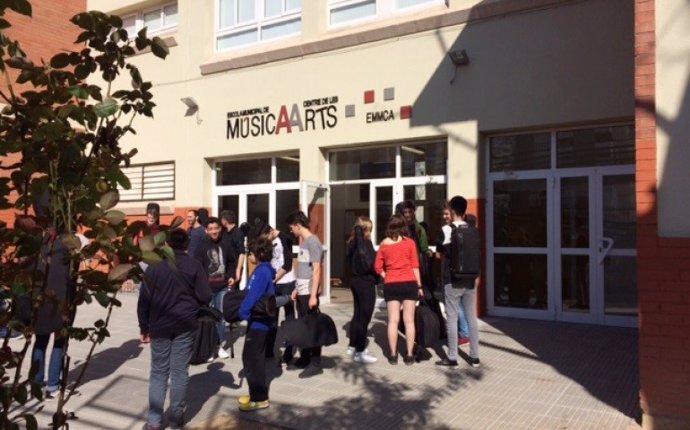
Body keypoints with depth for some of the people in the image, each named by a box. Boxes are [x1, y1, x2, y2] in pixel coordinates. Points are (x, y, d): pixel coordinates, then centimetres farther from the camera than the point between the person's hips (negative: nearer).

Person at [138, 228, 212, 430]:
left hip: (159, 325, 1)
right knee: (180, 371, 7)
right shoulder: (194, 265, -6)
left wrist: (144, 326, 8)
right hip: (185, 324, -1)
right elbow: (205, 296, -8)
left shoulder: (155, 266, -3)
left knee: (158, 372, 10)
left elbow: (144, 299, -1)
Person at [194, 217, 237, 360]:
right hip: (207, 287, -2)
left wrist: (231, 276, 3)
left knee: (221, 317, 10)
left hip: (223, 287, 3)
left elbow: (233, 261, 14)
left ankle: (219, 345, 22)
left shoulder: (226, 244, 3)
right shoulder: (201, 246, -5)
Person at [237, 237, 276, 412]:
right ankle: (257, 394, 27)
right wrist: (246, 312, 10)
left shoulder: (261, 272, -20)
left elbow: (253, 296, -24)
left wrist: (243, 312, -14)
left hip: (258, 321, -10)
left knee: (251, 359, -2)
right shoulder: (265, 270, 10)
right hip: (261, 320, 10)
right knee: (255, 358, 17)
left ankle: (259, 398, 5)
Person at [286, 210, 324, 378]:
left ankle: (315, 364, 7)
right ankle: (304, 359, 25)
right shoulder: (303, 241, 13)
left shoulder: (313, 241, -13)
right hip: (301, 292, 8)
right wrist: (297, 289, 17)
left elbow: (316, 269, -17)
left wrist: (313, 295, -20)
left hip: (309, 293, -8)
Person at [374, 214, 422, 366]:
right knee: (409, 320, 4)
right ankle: (409, 355, 7)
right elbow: (415, 266, -1)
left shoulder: (384, 244, 3)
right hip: (409, 283, -1)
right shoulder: (409, 242, -1)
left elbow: (378, 267, 3)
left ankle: (393, 355, 8)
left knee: (393, 320, 6)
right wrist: (419, 285, 5)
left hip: (391, 285, 1)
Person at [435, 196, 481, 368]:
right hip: (470, 279, 5)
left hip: (452, 280, -5)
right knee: (471, 317, 9)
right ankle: (475, 356, 15)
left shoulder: (446, 229, -9)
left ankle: (452, 357, 6)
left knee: (452, 318, 2)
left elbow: (440, 253, -3)